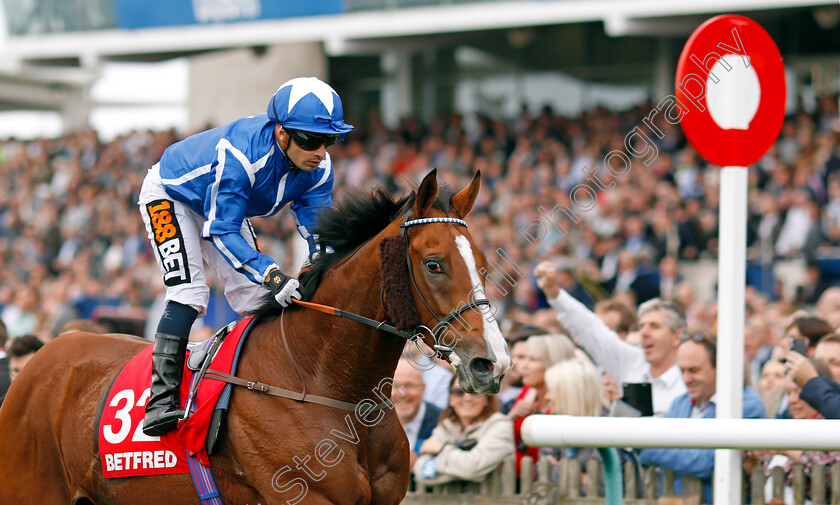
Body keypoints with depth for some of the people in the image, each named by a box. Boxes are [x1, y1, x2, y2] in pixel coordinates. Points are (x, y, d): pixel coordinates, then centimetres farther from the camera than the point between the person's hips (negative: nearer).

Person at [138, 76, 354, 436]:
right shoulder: (239, 154, -43)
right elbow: (221, 232, -40)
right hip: (170, 195, -7)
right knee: (188, 292, -24)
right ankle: (161, 399, -26)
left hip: (227, 205, 7)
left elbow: (319, 233, -15)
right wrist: (271, 274, -51)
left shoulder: (318, 169, -23)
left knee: (257, 299, 2)